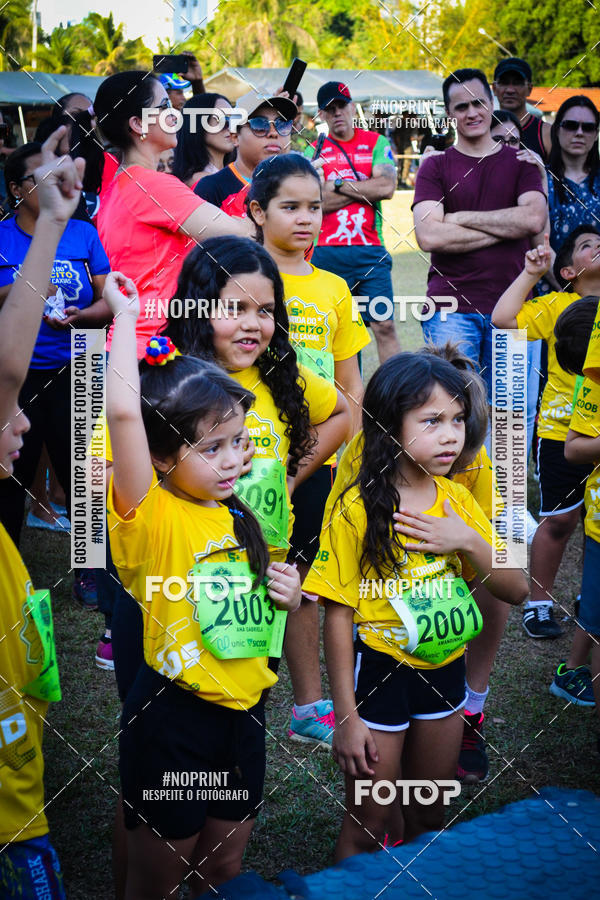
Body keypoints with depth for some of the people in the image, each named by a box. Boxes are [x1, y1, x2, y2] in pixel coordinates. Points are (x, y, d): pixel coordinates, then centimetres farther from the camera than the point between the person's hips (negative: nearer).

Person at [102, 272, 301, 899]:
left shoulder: (237, 518, 5)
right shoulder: (150, 516, -17)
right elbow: (123, 410, -34)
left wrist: (283, 595, -1)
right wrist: (125, 317, -25)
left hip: (242, 711, 7)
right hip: (170, 718, -6)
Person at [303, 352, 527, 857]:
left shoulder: (457, 499, -1)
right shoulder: (358, 510, -18)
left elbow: (516, 591, 0)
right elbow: (339, 615, -15)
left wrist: (468, 541, -19)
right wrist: (347, 717, -15)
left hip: (445, 669, 5)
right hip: (380, 673, -5)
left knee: (428, 817, 21)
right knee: (368, 829, 8)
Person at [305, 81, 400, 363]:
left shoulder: (376, 143, 10)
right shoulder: (313, 151, 10)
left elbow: (386, 187, -6)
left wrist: (338, 184, -2)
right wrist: (365, 190, -4)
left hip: (370, 249, -1)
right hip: (325, 252, 1)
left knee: (384, 326, -7)